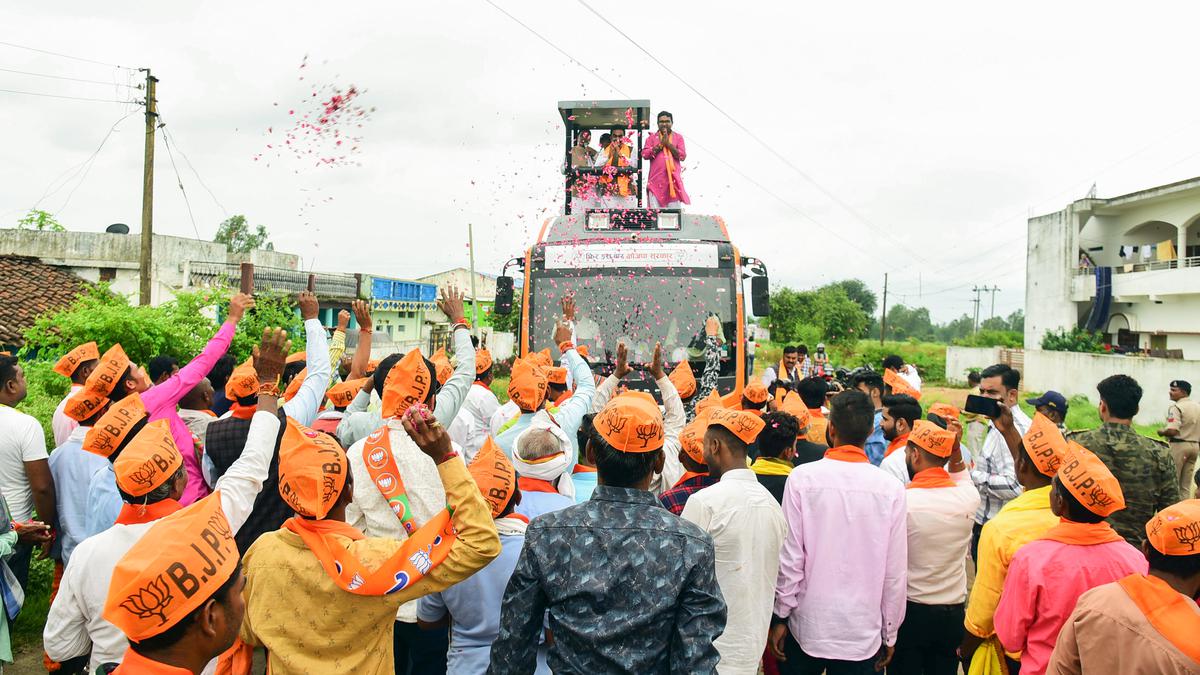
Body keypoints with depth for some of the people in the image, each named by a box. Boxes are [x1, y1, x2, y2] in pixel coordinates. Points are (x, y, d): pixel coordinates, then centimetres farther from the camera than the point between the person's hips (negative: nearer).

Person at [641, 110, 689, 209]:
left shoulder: (678, 137, 12)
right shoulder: (652, 138, 13)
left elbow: (682, 156, 0)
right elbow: (644, 154, -1)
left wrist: (668, 143, -6)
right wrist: (660, 145, -6)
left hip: (673, 180, 0)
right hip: (656, 181, 0)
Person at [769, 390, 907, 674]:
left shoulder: (802, 477, -12)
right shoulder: (891, 488, -8)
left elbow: (790, 556, -10)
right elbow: (895, 571, -4)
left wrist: (780, 617, 2)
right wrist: (890, 634, 8)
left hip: (807, 627, -1)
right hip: (863, 632, 1)